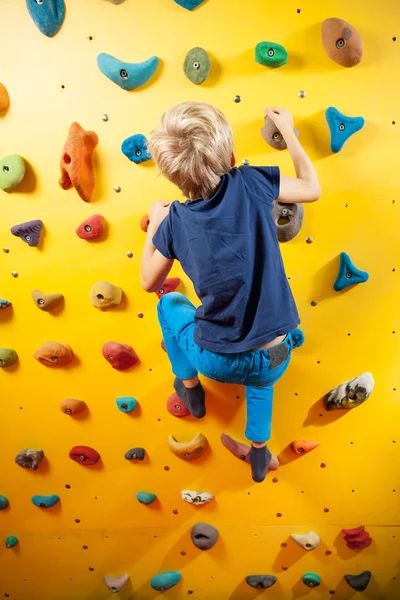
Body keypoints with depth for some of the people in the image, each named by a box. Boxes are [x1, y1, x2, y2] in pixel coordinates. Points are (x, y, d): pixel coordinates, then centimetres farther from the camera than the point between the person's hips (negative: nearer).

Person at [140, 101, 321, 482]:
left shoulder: (174, 222, -9)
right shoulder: (249, 183, -11)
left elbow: (149, 283, 5)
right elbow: (312, 189, 5)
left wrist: (154, 225, 16)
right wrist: (287, 130, 15)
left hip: (217, 362, -1)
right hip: (276, 360, 2)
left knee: (170, 304, 28)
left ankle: (190, 388, 37)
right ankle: (259, 452, 42)